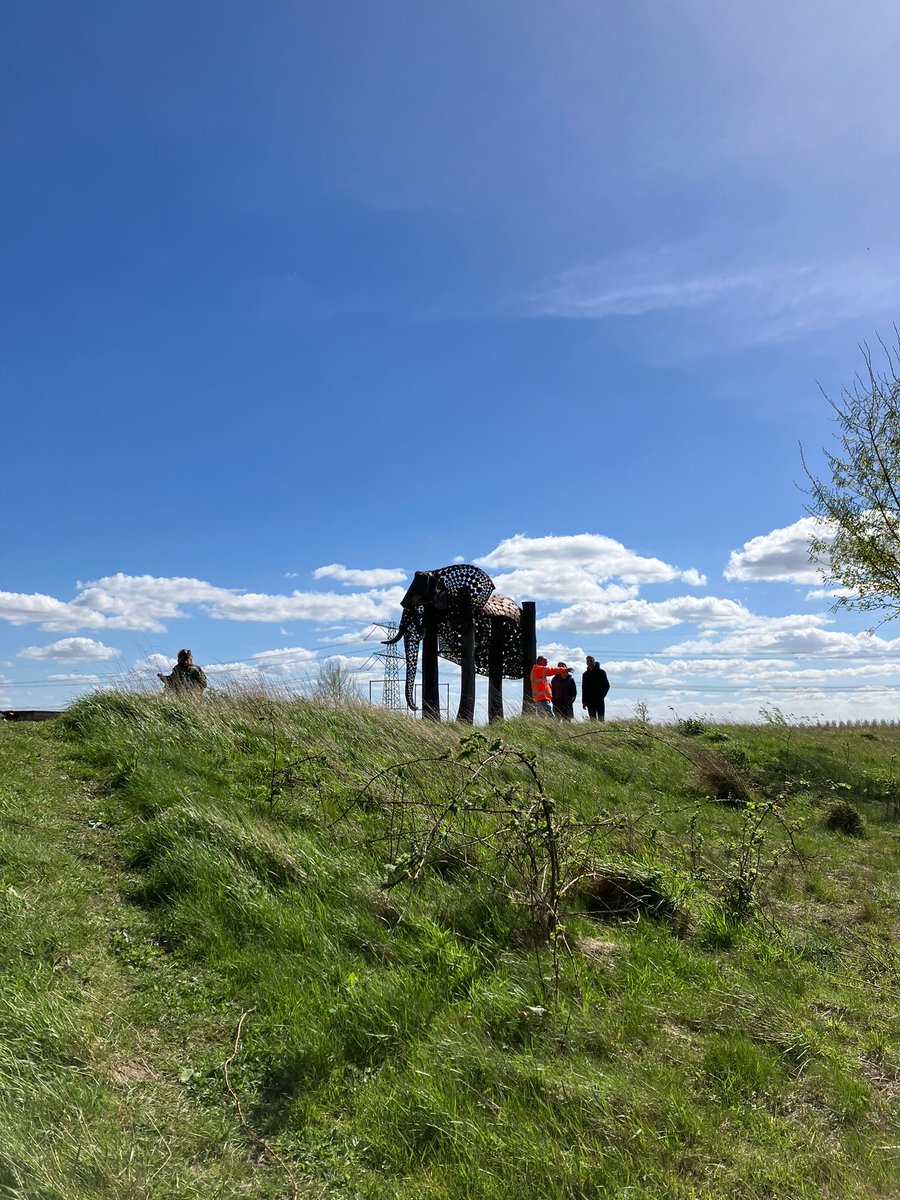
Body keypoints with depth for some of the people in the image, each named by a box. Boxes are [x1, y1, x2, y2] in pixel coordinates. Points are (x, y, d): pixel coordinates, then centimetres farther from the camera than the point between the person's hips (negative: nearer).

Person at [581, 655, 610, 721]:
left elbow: (606, 685, 0)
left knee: (601, 719, -5)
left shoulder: (601, 672, 1)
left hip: (600, 701, -3)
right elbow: (584, 689, 11)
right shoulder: (585, 674, 10)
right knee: (592, 720, 2)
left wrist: (602, 695, -9)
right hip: (590, 701, 3)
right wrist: (584, 701, 4)